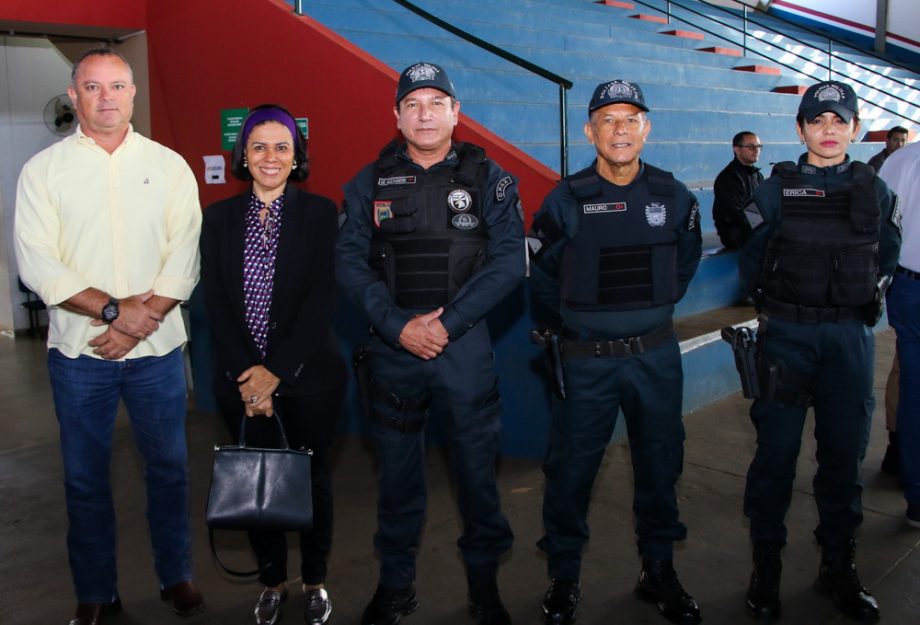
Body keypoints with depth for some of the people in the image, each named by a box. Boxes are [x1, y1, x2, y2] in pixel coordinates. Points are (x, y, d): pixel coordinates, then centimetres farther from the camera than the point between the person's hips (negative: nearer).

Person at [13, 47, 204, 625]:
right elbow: (38, 265, -7)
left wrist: (137, 323, -12)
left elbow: (185, 257, -3)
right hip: (78, 352, 0)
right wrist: (116, 309, -15)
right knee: (85, 476, 10)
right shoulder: (43, 170, 2)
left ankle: (177, 575, 29)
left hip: (156, 349, 0)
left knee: (169, 466, 10)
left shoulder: (169, 166, 4)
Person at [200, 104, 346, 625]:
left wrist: (276, 371, -15)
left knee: (311, 477, 11)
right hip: (241, 380, 2)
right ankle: (272, 582, 30)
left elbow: (322, 300, -10)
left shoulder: (320, 213, -3)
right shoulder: (221, 217, 5)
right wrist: (249, 374, -11)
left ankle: (315, 581, 29)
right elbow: (215, 302, 0)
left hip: (308, 374, -2)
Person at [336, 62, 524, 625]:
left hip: (465, 344, -1)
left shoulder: (488, 180, 1)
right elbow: (351, 263, -1)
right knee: (397, 469, 11)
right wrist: (399, 325, -12)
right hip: (393, 345, 2)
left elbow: (507, 262, -7)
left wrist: (447, 324, -14)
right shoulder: (370, 183, 5)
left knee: (478, 466, 7)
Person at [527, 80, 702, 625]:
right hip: (587, 359, -2)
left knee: (659, 463, 13)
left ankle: (659, 571, 32)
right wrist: (579, 314, 6)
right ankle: (564, 578, 23)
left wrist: (654, 308, 12)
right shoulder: (566, 200, -6)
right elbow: (543, 272, 6)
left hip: (656, 355, 2)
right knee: (571, 467, 5)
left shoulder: (674, 195, 1)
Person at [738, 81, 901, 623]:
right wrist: (776, 303, 8)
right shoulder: (776, 190, 0)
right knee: (776, 451, 1)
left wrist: (865, 301, 11)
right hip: (787, 335, -2)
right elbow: (751, 258, 7)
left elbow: (888, 256, 18)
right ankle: (767, 567, 15)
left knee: (845, 454, 8)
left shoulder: (874, 190, 6)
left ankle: (839, 566, 24)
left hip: (852, 337, 2)